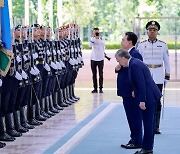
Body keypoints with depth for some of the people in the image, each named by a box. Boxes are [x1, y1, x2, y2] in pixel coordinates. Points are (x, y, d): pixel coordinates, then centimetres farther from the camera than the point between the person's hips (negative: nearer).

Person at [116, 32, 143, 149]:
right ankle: (133, 139, 22)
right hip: (126, 91, 10)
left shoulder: (135, 55, -16)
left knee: (135, 116, -2)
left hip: (132, 92, -10)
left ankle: (137, 141, 4)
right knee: (131, 117, 15)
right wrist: (117, 69, -1)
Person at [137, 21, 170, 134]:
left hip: (158, 78, 0)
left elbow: (167, 62, 9)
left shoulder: (163, 45, 4)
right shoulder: (141, 45, 3)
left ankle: (156, 127, 5)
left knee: (157, 102, 0)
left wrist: (167, 76, 6)